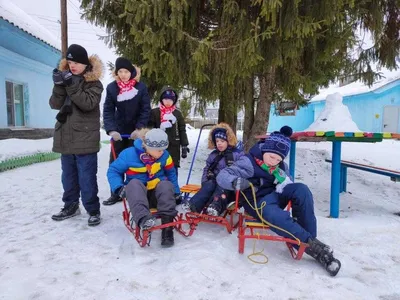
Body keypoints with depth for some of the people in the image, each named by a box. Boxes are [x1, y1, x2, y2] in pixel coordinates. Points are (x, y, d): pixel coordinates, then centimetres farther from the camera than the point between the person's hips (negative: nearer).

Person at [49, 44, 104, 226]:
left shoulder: (94, 82, -3)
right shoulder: (65, 79, 11)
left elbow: (88, 103, -19)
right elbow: (55, 104, 1)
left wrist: (72, 86, -22)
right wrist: (59, 86, -15)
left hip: (85, 139, -6)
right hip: (65, 137, 6)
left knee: (87, 177, -4)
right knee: (68, 175, 15)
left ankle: (93, 210, 6)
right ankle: (70, 206, 29)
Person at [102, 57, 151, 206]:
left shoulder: (141, 87, -9)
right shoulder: (111, 87, -5)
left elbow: (146, 110, -9)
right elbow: (108, 111, -8)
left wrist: (139, 128, -19)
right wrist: (111, 130, -22)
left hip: (136, 131, -2)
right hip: (119, 131, 2)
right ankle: (116, 193, 17)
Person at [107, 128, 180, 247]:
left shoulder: (164, 156, -5)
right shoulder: (129, 154, -14)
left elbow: (171, 173, 9)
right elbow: (113, 171, -7)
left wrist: (176, 192, 9)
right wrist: (119, 188, -23)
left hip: (157, 194, 2)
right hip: (137, 195, -1)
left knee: (166, 185, -31)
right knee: (134, 183, -34)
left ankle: (167, 225, -38)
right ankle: (143, 219, -56)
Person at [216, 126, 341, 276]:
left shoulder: (280, 166, 3)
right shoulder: (248, 162, -15)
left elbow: (289, 186, 9)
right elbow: (222, 176, -19)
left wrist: (282, 179, -14)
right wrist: (237, 182, -40)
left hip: (275, 195, 6)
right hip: (257, 202, -5)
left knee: (301, 189, -24)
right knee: (274, 214, -41)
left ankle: (310, 237, -21)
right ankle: (312, 246, -32)